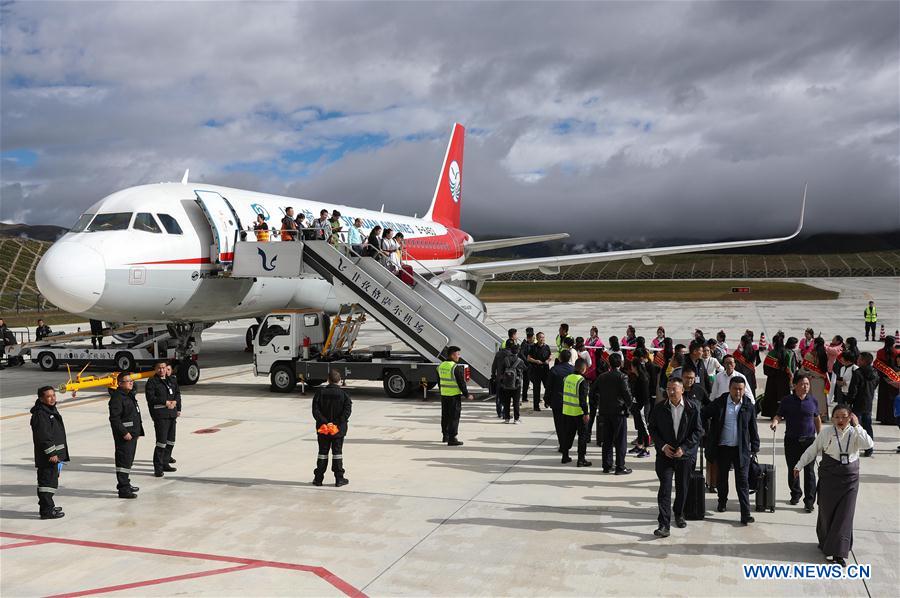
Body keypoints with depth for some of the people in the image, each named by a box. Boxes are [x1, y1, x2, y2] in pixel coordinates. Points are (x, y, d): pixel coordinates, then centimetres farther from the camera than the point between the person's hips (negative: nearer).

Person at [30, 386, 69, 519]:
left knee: (52, 479, 19)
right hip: (47, 456, -11)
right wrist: (51, 453, -22)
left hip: (55, 453, 11)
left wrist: (59, 453, 27)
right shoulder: (40, 414, -18)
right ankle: (47, 511, -4)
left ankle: (48, 505, 31)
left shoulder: (52, 410, 15)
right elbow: (43, 436, -22)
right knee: (48, 481, -8)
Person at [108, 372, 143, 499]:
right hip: (124, 435, -10)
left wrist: (138, 431, 23)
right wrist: (124, 432, -23)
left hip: (132, 434, 10)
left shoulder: (130, 395, 16)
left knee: (129, 460, 18)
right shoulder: (117, 398, -16)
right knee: (124, 460, -9)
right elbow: (114, 418, -22)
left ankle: (125, 483, 31)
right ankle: (123, 489, -7)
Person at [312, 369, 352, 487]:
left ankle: (318, 478, 14)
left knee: (322, 452, 10)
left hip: (323, 428, 1)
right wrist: (339, 423, -14)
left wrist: (324, 422, -11)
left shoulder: (320, 392, -1)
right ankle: (339, 479, 8)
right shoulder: (344, 394, -5)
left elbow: (315, 410, -7)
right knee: (337, 453, 6)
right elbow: (347, 410, -14)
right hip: (339, 429, -1)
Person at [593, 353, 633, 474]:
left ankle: (606, 466, 16)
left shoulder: (601, 377, 5)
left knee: (607, 440, 12)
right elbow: (627, 394, -18)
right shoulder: (622, 377, -10)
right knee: (620, 441, 2)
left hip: (604, 413, 5)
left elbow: (592, 393, 7)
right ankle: (620, 467, 4)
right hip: (619, 412, -5)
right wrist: (628, 405, -1)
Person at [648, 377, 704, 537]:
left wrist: (684, 448, -12)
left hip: (686, 454, 1)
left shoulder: (693, 408, -6)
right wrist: (662, 446, -10)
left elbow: (698, 431, -5)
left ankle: (679, 514, 41)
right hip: (665, 454, -1)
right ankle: (664, 525, -7)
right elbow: (652, 428, 3)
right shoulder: (659, 409, -3)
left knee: (682, 488, 15)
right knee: (665, 488, -8)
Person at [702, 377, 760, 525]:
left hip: (741, 449, -1)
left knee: (742, 482, -3)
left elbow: (753, 428, 5)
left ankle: (745, 514, -3)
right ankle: (722, 502, 39)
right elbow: (702, 415, 4)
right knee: (722, 478, 17)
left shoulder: (749, 406, -1)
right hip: (722, 448, 1)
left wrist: (754, 448, 4)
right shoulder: (719, 403, -4)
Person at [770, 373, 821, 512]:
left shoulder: (813, 401, 2)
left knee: (809, 471, -2)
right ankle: (795, 493, 32)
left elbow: (817, 419, 12)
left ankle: (809, 501, 4)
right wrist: (775, 421, -20)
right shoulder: (787, 401, -3)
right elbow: (779, 415, 2)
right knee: (792, 470, 11)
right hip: (791, 441, 0)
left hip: (809, 440, 0)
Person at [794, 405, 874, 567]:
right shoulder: (826, 433, -5)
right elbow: (812, 450, 2)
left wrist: (857, 426, -23)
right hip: (828, 476, 0)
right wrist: (799, 465, 3)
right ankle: (826, 542, 31)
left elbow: (869, 445, -22)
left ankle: (839, 552, 4)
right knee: (827, 511, 9)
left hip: (850, 478, 0)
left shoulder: (855, 434, -3)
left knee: (844, 514, -1)